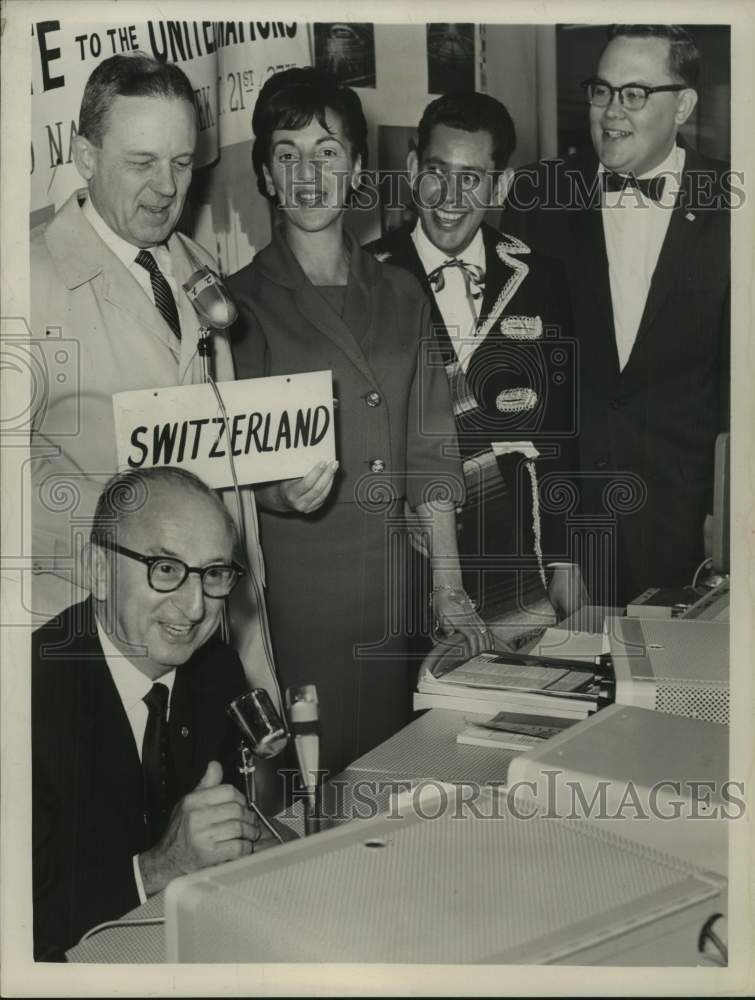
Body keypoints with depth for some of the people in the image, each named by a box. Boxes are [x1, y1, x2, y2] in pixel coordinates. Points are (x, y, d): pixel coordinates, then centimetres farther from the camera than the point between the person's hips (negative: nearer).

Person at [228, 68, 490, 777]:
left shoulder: (400, 297, 10)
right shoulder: (240, 305, -2)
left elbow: (428, 445, 9)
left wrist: (447, 586, 5)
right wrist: (279, 492, -23)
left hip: (388, 570, 4)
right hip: (290, 568, -3)